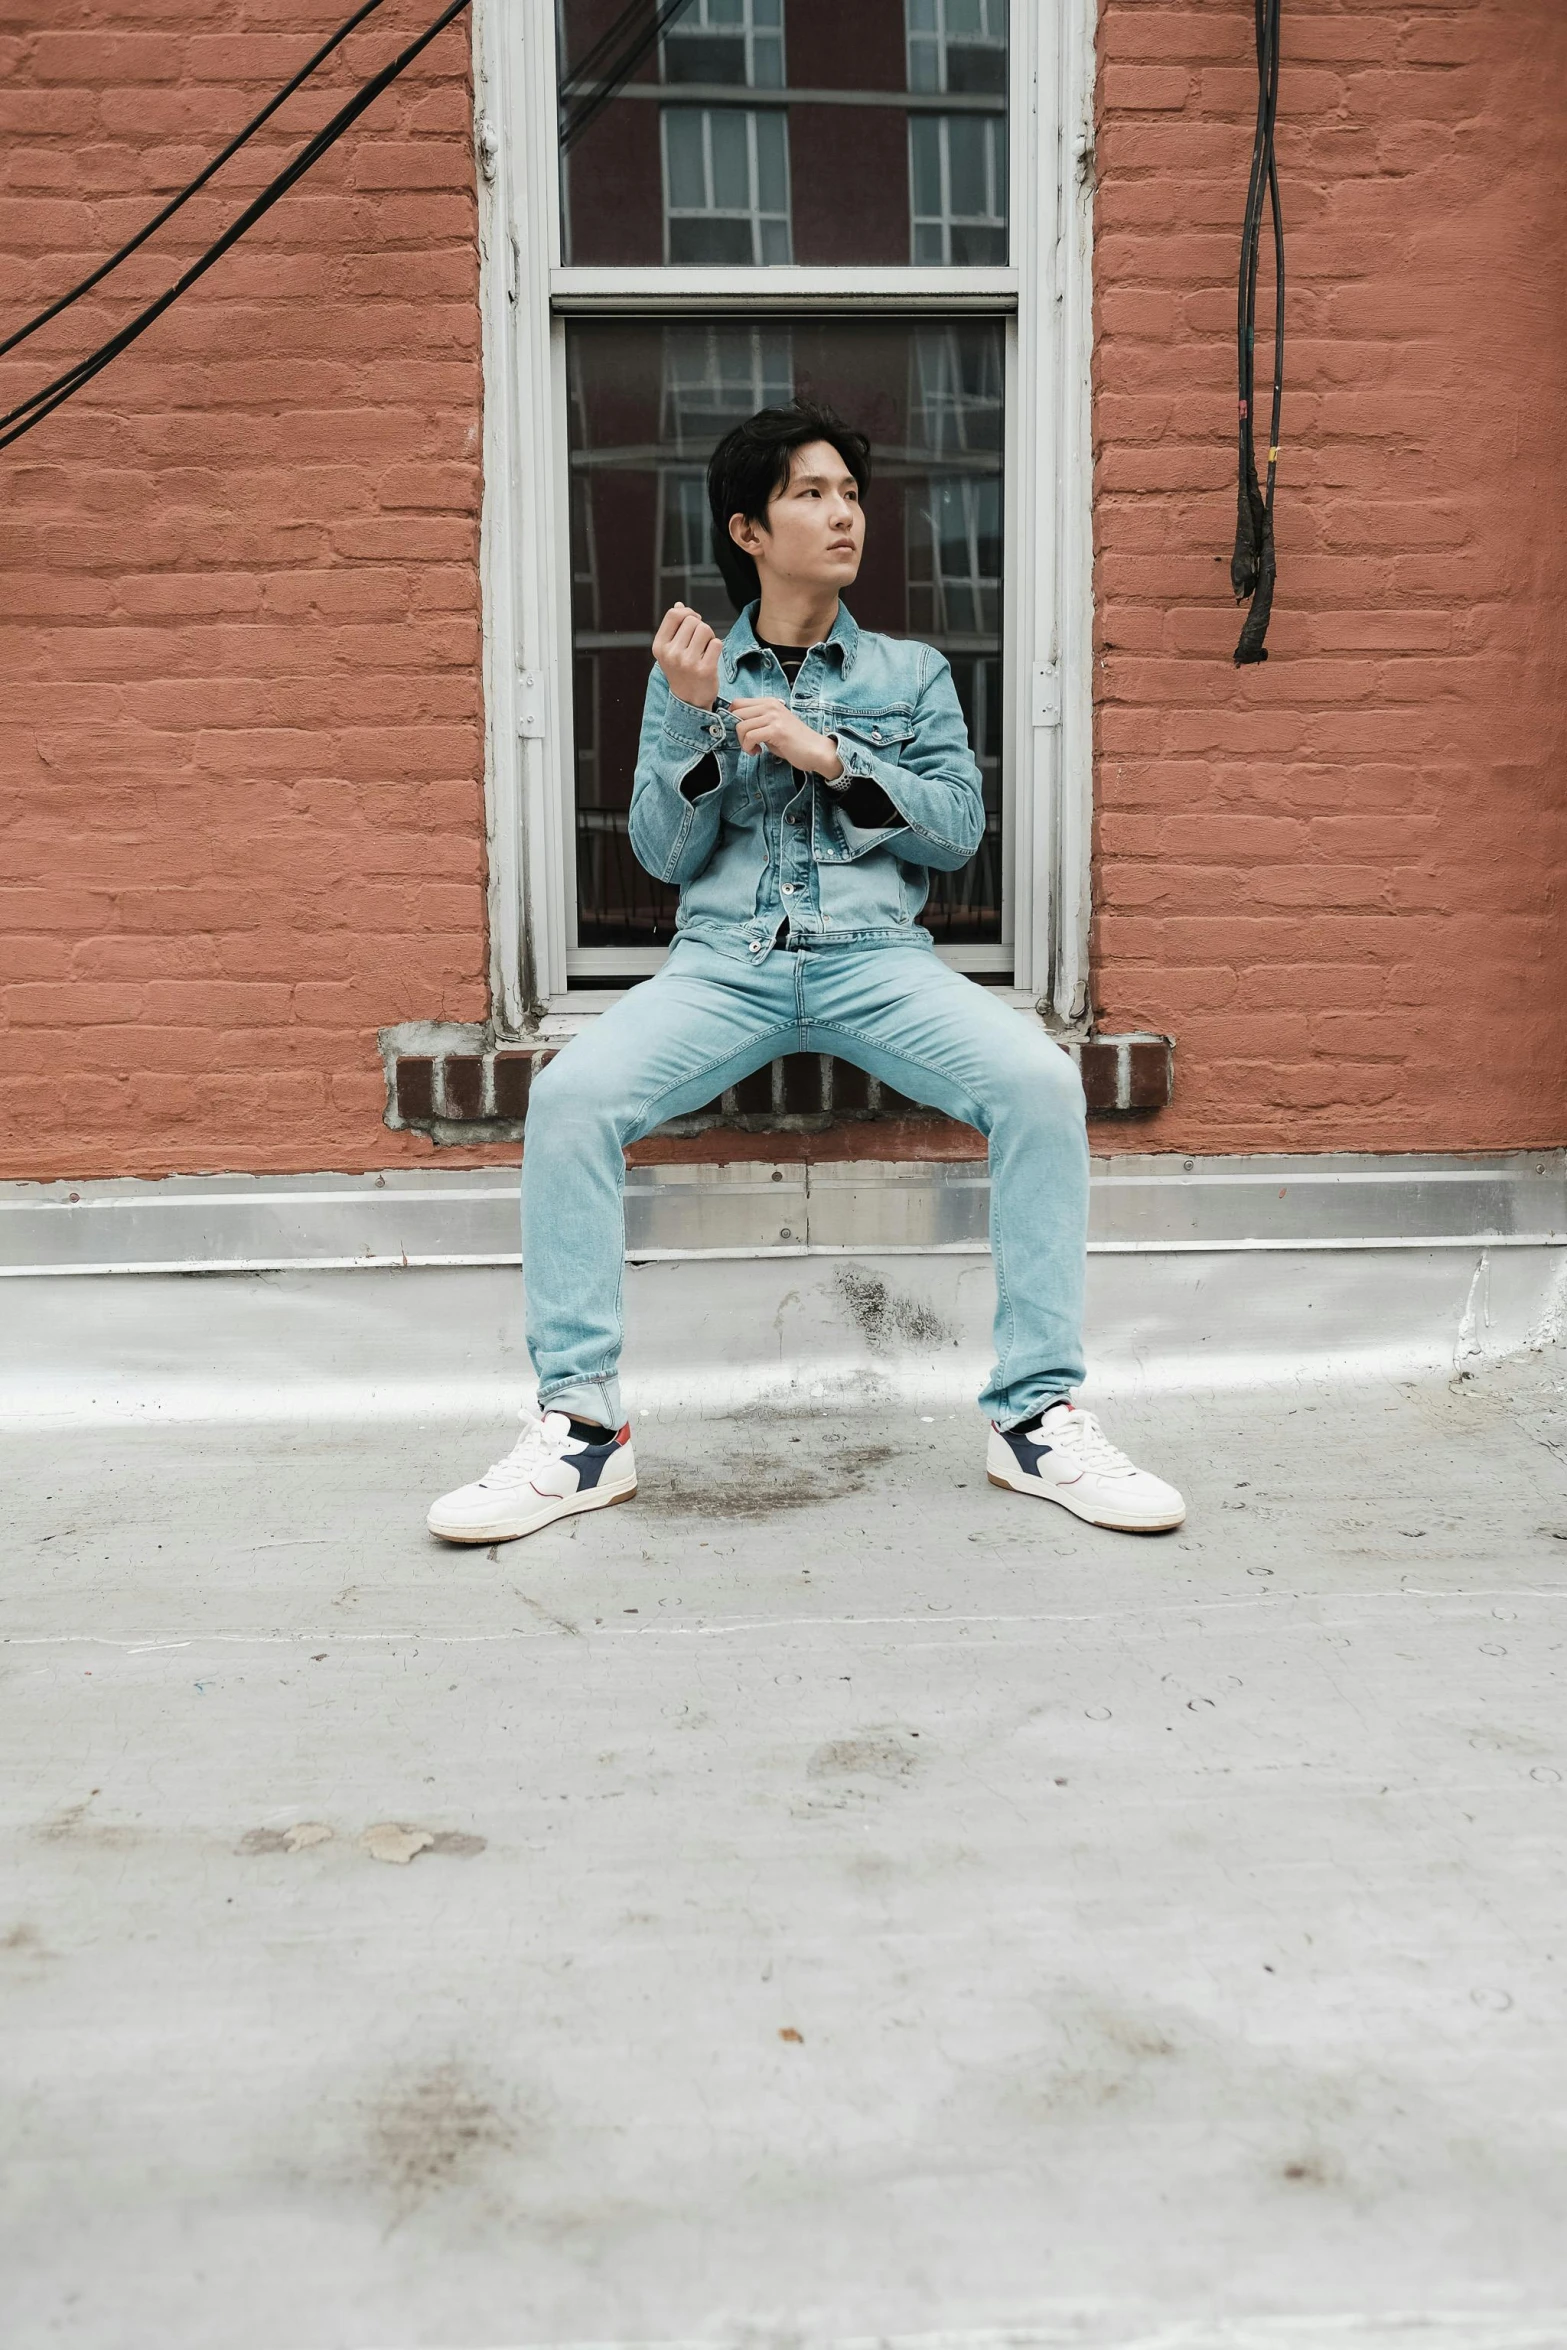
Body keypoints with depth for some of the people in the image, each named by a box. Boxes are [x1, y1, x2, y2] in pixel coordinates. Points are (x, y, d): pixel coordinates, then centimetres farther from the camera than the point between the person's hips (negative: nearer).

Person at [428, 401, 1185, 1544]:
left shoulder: (911, 671, 17)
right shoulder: (693, 669, 16)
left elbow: (959, 828, 5)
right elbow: (664, 854, 7)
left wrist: (830, 756, -6)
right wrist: (692, 717, -7)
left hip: (878, 957, 0)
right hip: (724, 963, 0)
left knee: (1041, 1082, -28)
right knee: (570, 1094, -28)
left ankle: (1038, 1415, -19)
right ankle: (581, 1424, -19)